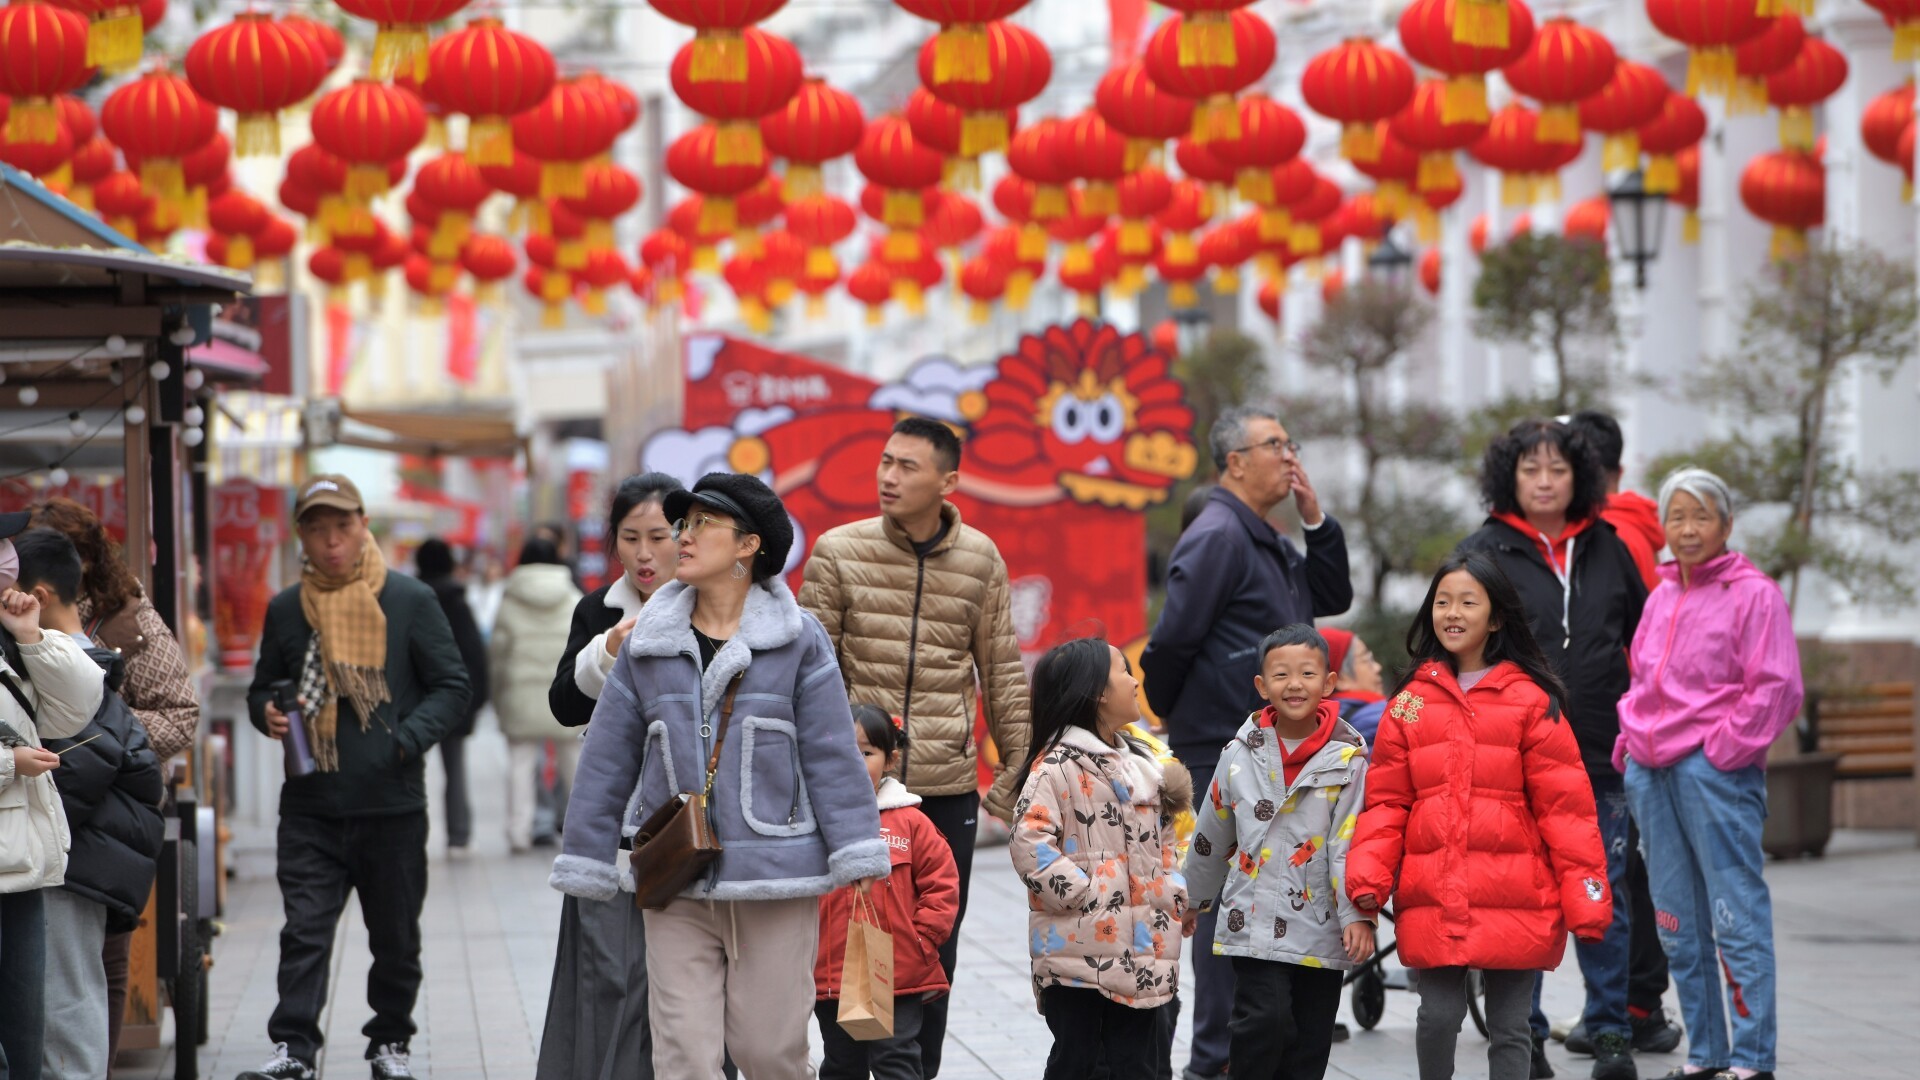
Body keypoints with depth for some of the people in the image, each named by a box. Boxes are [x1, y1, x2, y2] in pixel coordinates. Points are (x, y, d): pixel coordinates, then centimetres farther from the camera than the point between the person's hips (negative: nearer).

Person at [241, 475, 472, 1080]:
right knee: (304, 931, -8)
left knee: (396, 936, 9)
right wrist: (267, 713, -5)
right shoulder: (286, 610, 8)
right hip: (310, 807, 1)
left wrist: (408, 739, -14)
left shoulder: (410, 601, 0)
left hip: (393, 804, -1)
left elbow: (451, 688, 2)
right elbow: (263, 689, 19)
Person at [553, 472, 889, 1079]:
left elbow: (832, 754, -2)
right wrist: (587, 865, 9)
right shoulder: (647, 646, 6)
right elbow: (607, 760, 9)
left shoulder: (797, 640, -1)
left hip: (775, 879, -2)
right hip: (675, 887, 2)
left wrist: (857, 856, -7)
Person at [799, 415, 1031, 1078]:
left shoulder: (981, 560, 3)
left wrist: (1019, 767, 8)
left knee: (937, 944, 8)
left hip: (949, 786, 2)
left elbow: (1003, 671, 10)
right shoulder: (838, 552, -2)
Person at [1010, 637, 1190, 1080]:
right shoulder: (1059, 764, -10)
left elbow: (1164, 834, 25)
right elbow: (1030, 841, -19)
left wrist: (1173, 891, 10)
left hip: (1139, 949, 7)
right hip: (1078, 948, -7)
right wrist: (1079, 893, -20)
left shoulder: (1141, 762, 16)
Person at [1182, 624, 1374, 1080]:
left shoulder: (1347, 757, -4)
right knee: (1265, 1018, -15)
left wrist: (1357, 914, -17)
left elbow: (1350, 841, -9)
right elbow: (1212, 837, 15)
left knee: (1310, 1042, 6)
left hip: (1321, 923, 0)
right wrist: (1191, 899, 24)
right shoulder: (1241, 754, 2)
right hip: (1256, 919, 0)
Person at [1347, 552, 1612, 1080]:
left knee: (1509, 1027, 6)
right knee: (1438, 1017, 0)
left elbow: (1565, 806, -4)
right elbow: (1387, 801, 7)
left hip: (1513, 902, -2)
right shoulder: (1413, 700, 7)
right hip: (1432, 901, 2)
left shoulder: (1531, 700, -2)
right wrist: (1367, 875, -8)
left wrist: (1586, 897, -8)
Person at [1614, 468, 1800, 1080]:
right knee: (1678, 922, 9)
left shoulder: (1753, 594, -3)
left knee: (1737, 913, -8)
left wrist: (1726, 748, -13)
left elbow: (1776, 687, -9)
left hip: (1715, 770, -7)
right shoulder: (1661, 597, 18)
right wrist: (1631, 743, 12)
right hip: (1652, 772, 7)